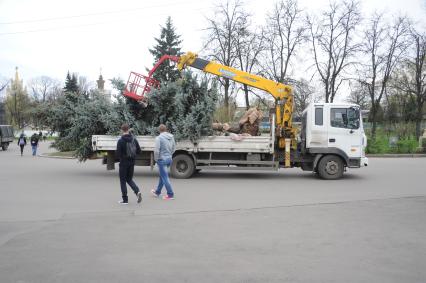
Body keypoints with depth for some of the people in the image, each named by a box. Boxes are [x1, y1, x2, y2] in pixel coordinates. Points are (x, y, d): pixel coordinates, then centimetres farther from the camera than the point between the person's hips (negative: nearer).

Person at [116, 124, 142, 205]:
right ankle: (137, 191, -5)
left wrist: (121, 157, 5)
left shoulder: (120, 141, -14)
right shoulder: (134, 139, 0)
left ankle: (125, 199, 9)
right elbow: (139, 151, 2)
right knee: (129, 179, 18)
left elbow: (118, 154, -16)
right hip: (132, 162, 5)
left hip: (124, 163, -5)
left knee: (123, 181, 7)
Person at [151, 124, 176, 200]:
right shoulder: (171, 137, 3)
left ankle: (170, 195, 5)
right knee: (162, 176, 21)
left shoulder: (158, 138, -16)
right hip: (169, 159, 7)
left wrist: (156, 159, -4)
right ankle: (157, 192, 35)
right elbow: (174, 148, 10)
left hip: (162, 159, -7)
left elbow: (156, 150, -18)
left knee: (165, 177, 2)